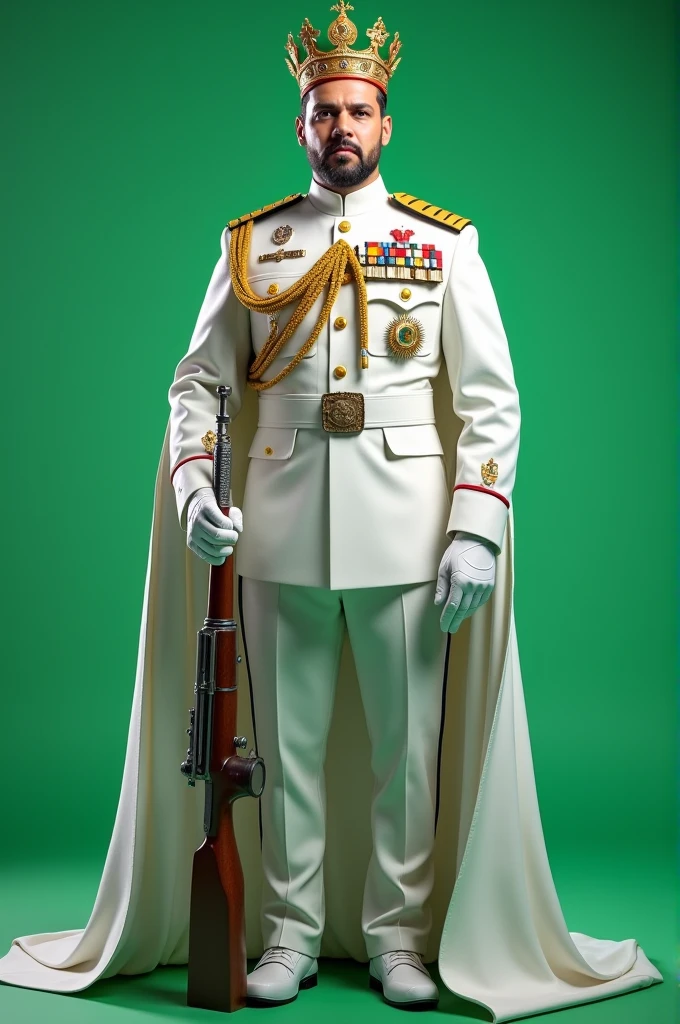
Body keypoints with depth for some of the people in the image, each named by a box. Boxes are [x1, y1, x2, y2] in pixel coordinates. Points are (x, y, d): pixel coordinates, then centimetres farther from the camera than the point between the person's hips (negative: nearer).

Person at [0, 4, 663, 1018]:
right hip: (283, 526, 1)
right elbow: (198, 380, 10)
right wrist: (193, 488, -7)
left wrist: (477, 530, -8)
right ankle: (292, 934, 20)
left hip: (405, 530, -1)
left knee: (409, 743, 4)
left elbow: (492, 399, 2)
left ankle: (397, 935, 19)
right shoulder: (251, 242, 11)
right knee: (289, 741, 7)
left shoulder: (443, 242, 6)